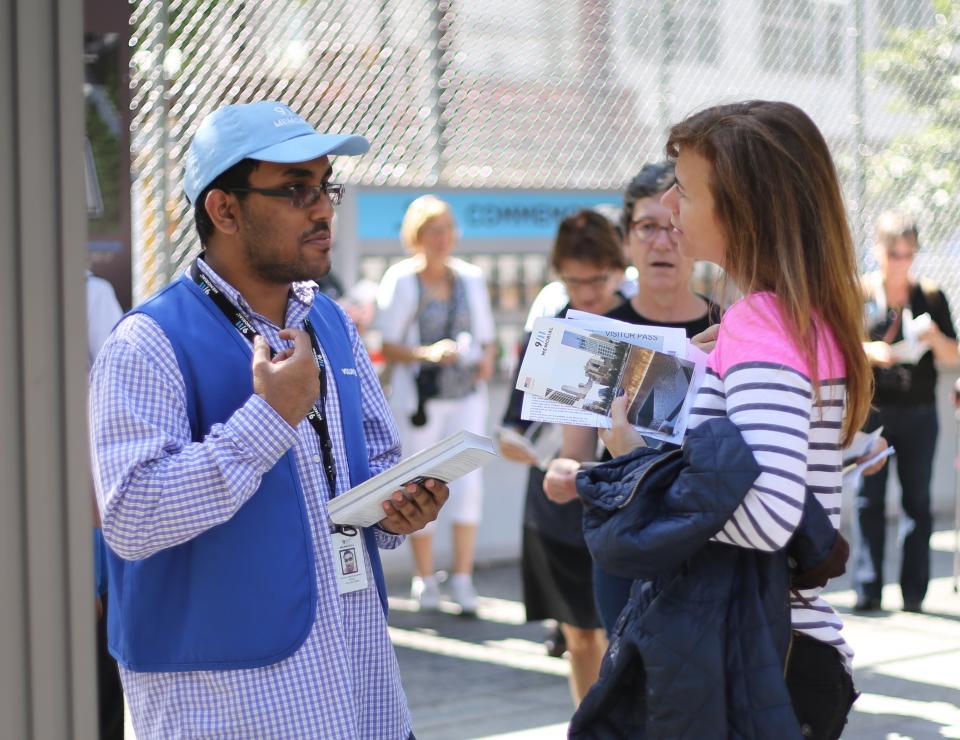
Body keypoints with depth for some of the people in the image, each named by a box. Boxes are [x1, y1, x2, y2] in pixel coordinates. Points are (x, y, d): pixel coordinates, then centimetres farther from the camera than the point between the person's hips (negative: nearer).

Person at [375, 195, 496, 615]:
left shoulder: (470, 278, 9)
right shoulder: (400, 281, -3)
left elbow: (486, 338, 15)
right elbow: (388, 347, -5)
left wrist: (486, 360, -6)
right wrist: (427, 353, -21)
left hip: (466, 395, 3)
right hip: (419, 396, -3)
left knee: (469, 482, -4)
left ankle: (463, 578, 5)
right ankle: (425, 579, 12)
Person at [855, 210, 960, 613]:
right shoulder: (859, 295, 2)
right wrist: (867, 351, -18)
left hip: (918, 413, 2)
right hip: (871, 409, -1)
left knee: (917, 499, 3)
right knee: (869, 499, -3)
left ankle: (914, 591, 8)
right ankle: (868, 589, 2)